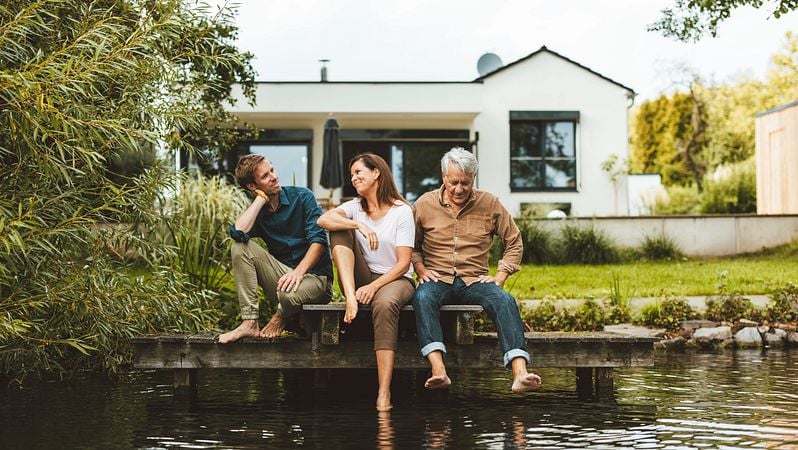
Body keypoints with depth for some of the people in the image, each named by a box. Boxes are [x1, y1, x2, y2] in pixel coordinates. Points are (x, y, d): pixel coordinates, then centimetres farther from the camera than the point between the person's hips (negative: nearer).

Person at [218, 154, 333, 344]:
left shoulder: (301, 197, -3)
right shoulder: (256, 212, 4)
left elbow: (319, 241, -12)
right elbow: (238, 233, -20)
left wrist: (299, 271, -27)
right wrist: (261, 199, -11)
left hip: (314, 276, -4)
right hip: (283, 274, 4)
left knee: (289, 294, -38)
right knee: (240, 247, -16)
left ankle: (280, 319, 3)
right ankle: (249, 323, -18)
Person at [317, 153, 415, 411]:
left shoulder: (401, 211, -4)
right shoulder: (355, 207, 9)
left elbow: (403, 263, -10)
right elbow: (323, 219, -14)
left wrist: (374, 286, -23)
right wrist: (359, 225, -29)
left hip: (396, 279, -4)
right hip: (362, 280, 4)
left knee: (385, 304, -41)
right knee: (340, 229, -14)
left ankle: (384, 393, -47)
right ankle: (351, 297, -32)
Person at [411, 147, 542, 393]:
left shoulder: (490, 204, 6)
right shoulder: (424, 204, 6)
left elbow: (514, 242, 13)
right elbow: (411, 245, 17)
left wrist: (500, 277, 1)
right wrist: (421, 270, 0)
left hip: (475, 280, 1)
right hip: (438, 280, 0)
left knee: (505, 300, -32)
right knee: (422, 297, -37)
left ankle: (520, 373, -44)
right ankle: (439, 371, -50)